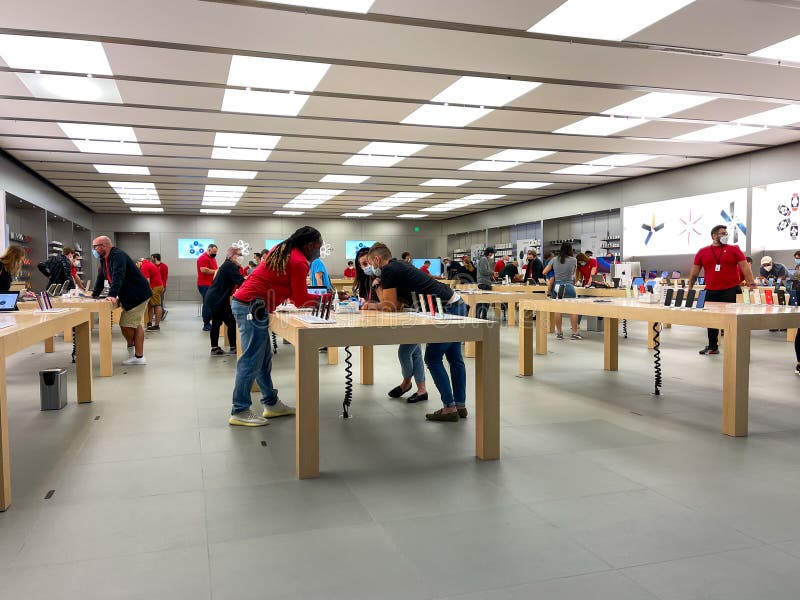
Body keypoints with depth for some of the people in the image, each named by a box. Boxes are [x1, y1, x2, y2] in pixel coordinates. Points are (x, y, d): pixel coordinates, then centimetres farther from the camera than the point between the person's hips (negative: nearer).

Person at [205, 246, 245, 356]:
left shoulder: (227, 265, 17)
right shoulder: (230, 266, -15)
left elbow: (236, 281, 18)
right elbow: (240, 281, -24)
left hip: (214, 298, 11)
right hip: (219, 300, -11)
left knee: (216, 323, 15)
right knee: (231, 323, -4)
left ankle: (215, 348, 22)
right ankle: (233, 348, 2)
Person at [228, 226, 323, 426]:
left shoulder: (282, 250, 17)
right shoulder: (299, 262, -11)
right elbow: (301, 301, -6)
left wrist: (316, 297, 18)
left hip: (243, 303, 10)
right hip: (252, 307, -10)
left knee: (264, 359, 14)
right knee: (252, 361, -5)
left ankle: (271, 404, 22)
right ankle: (240, 412, 0)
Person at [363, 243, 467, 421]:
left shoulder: (388, 270, -8)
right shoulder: (398, 266, 19)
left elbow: (390, 306, -7)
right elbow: (397, 304, 19)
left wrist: (373, 306, 10)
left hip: (448, 309, -10)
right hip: (458, 305, 10)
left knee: (433, 359, -1)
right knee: (455, 359, 13)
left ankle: (449, 408, 0)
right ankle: (460, 406, 19)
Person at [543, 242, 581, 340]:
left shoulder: (554, 260, 4)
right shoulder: (573, 260, 0)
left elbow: (544, 272, 6)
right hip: (569, 286, -3)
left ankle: (559, 333, 10)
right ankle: (575, 333, 3)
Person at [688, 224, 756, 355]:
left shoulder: (734, 249, 3)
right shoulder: (702, 252, 7)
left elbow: (744, 266, -1)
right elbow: (694, 272, 11)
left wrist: (751, 282, -10)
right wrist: (690, 288, 9)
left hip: (731, 291, -2)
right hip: (711, 292, 3)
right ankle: (712, 347, 25)